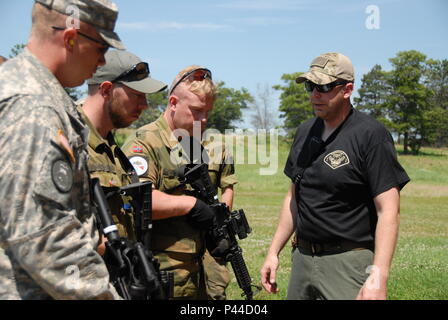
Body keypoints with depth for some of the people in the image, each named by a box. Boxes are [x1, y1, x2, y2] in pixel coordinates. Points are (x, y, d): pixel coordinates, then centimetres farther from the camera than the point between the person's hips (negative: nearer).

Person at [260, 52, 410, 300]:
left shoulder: (371, 135, -11)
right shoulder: (305, 132, 9)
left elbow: (388, 211, -17)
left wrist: (378, 277, -24)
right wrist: (274, 252, 13)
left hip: (348, 262, -6)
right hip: (302, 259, 6)